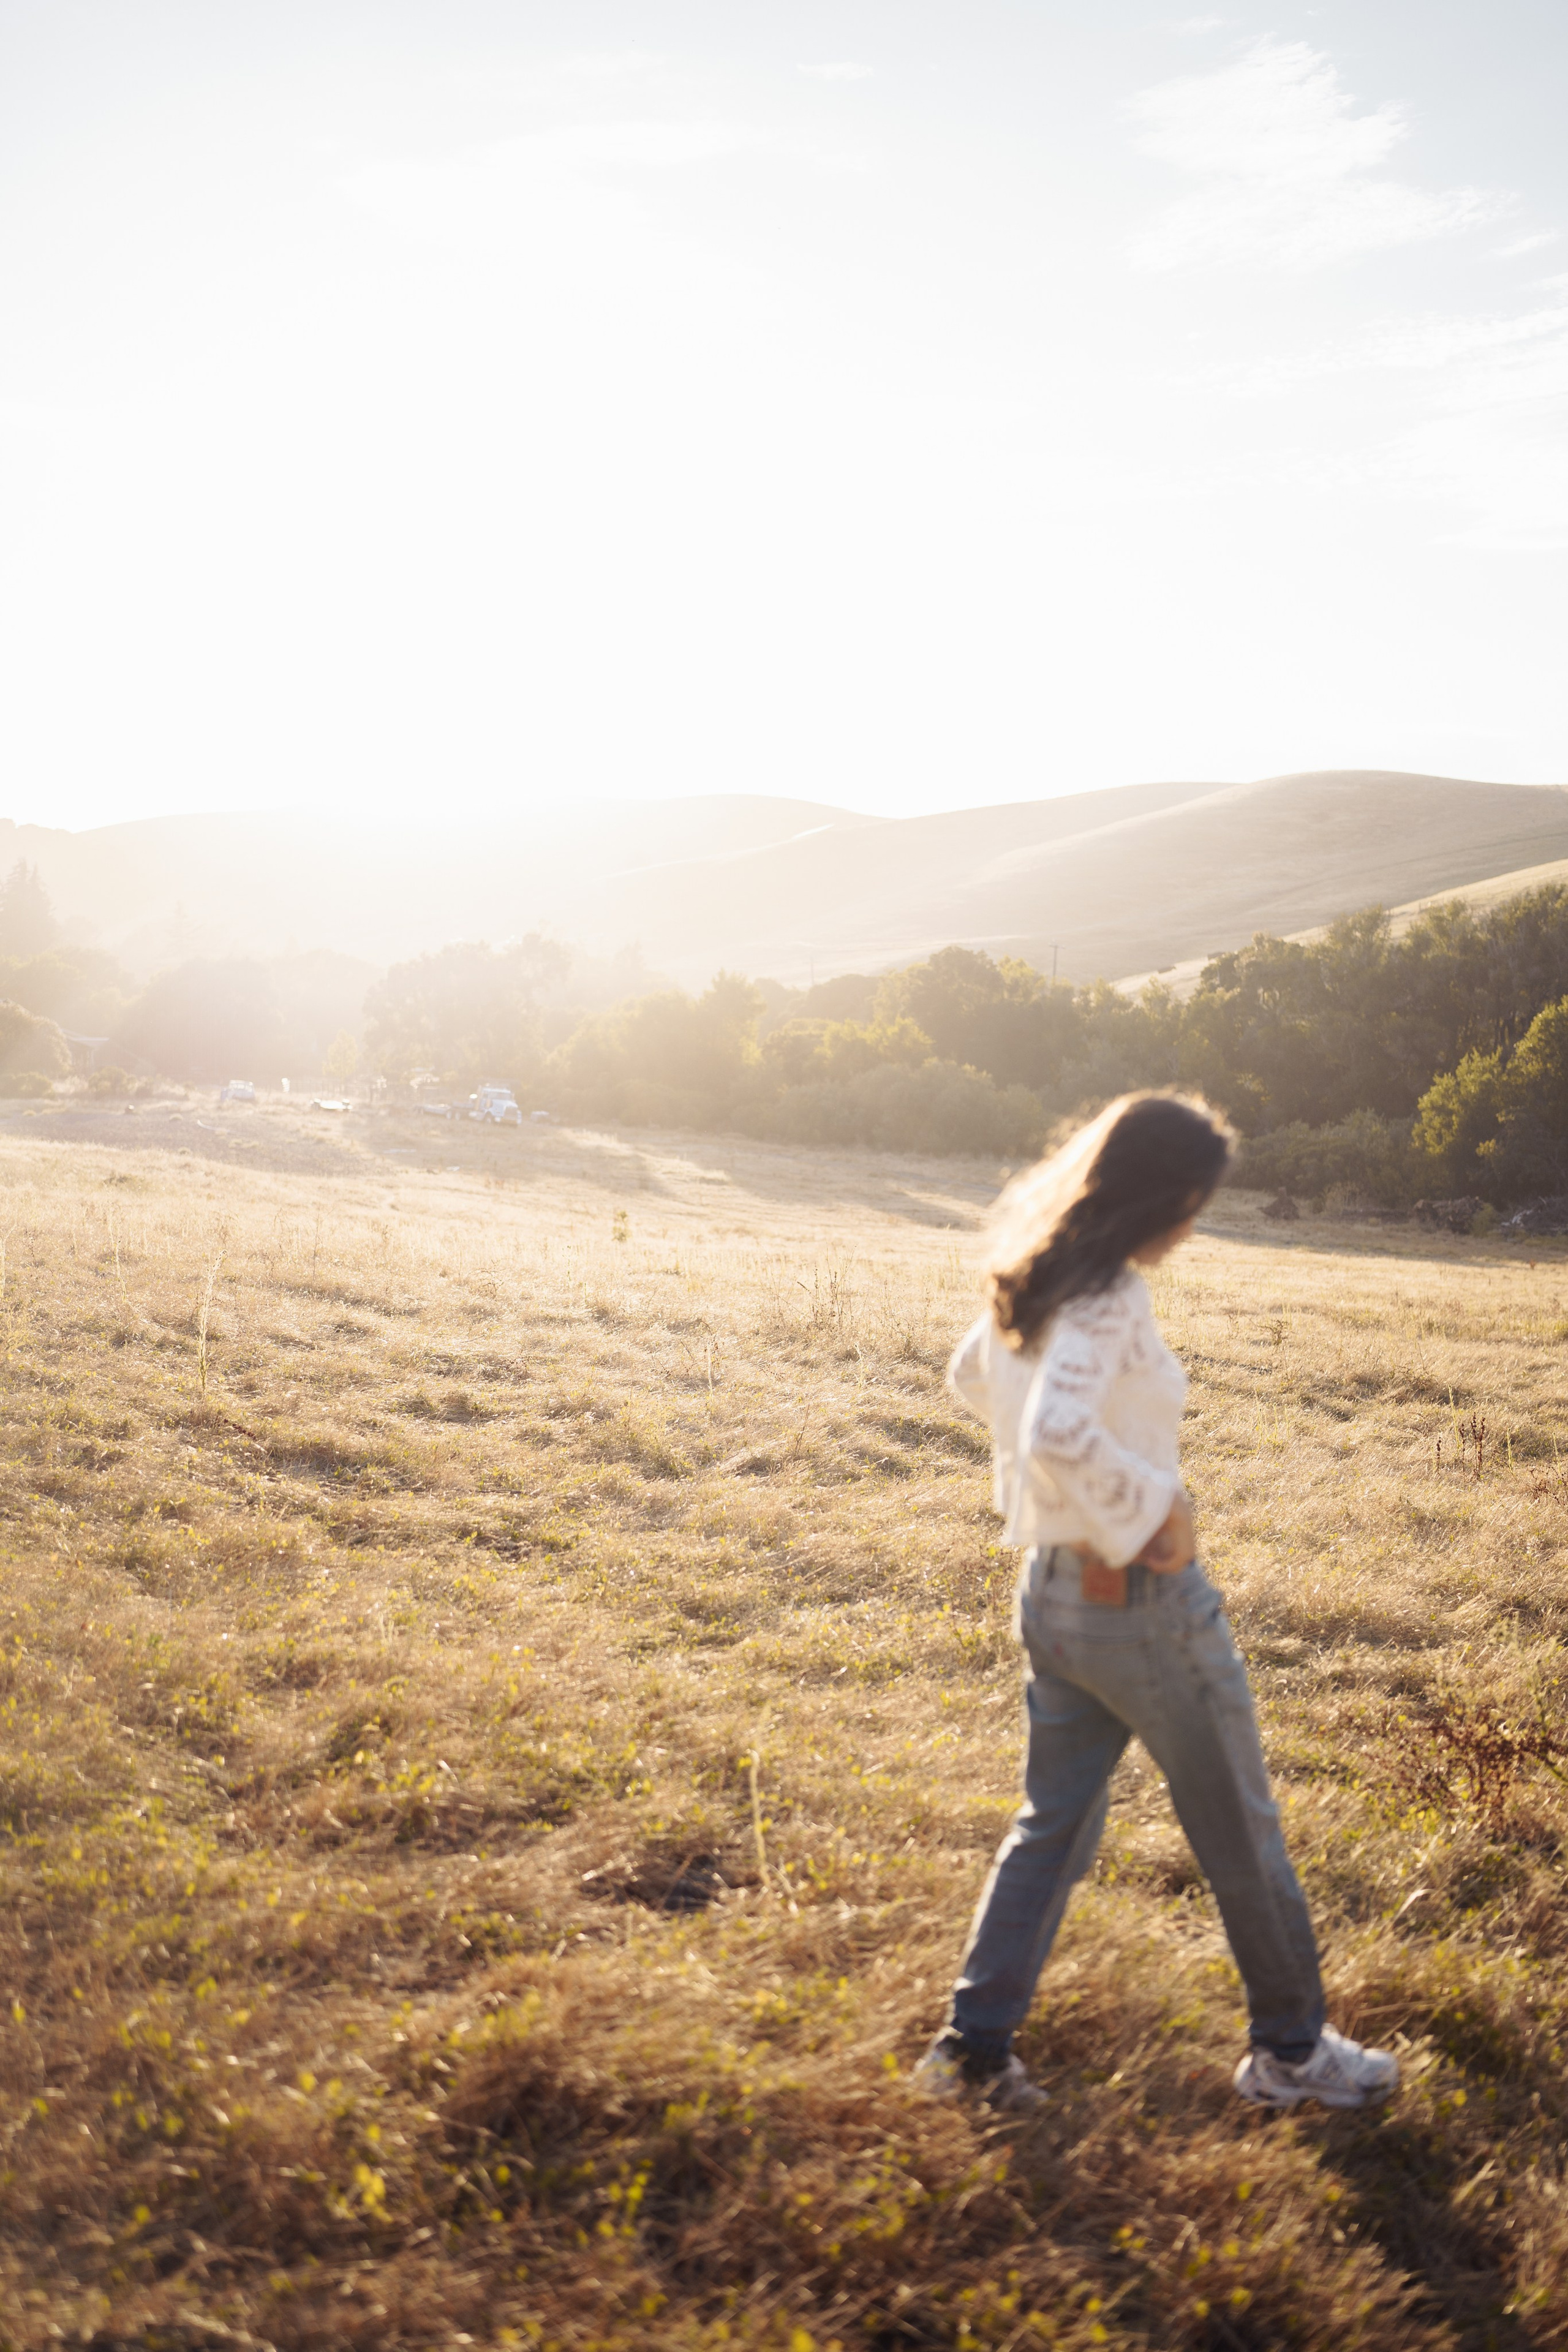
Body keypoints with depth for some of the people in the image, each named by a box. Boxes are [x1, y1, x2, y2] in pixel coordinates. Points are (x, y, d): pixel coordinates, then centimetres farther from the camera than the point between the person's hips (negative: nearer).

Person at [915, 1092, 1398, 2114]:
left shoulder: (1031, 1279, 5)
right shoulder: (1108, 1300, -23)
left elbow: (972, 1373, 24)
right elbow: (1059, 1434, -39)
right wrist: (1152, 1510, -24)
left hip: (1052, 1589, 8)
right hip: (1142, 1600, -8)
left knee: (1054, 1821, 18)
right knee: (1241, 1829, 10)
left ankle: (974, 2049, 19)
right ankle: (1293, 2048, 26)